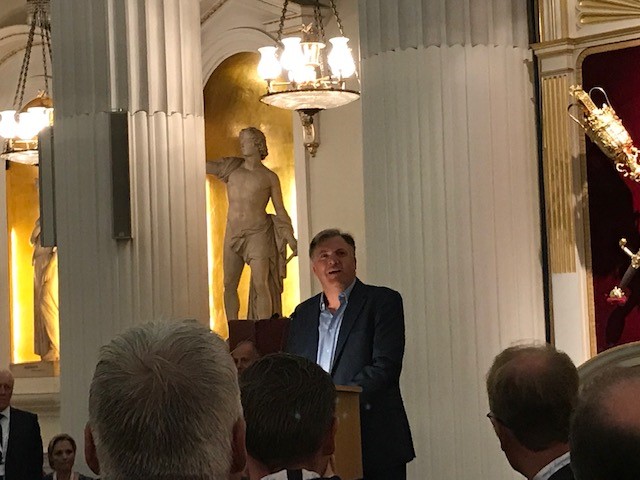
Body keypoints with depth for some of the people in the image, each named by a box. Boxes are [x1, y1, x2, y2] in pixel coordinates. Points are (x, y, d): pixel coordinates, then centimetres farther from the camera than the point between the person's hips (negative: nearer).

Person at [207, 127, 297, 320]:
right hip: (233, 233, 4)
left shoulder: (269, 177, 3)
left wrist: (291, 238, -3)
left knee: (261, 284, -12)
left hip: (258, 234, -3)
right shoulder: (231, 167, 10)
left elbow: (280, 210, 5)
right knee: (229, 285, 3)